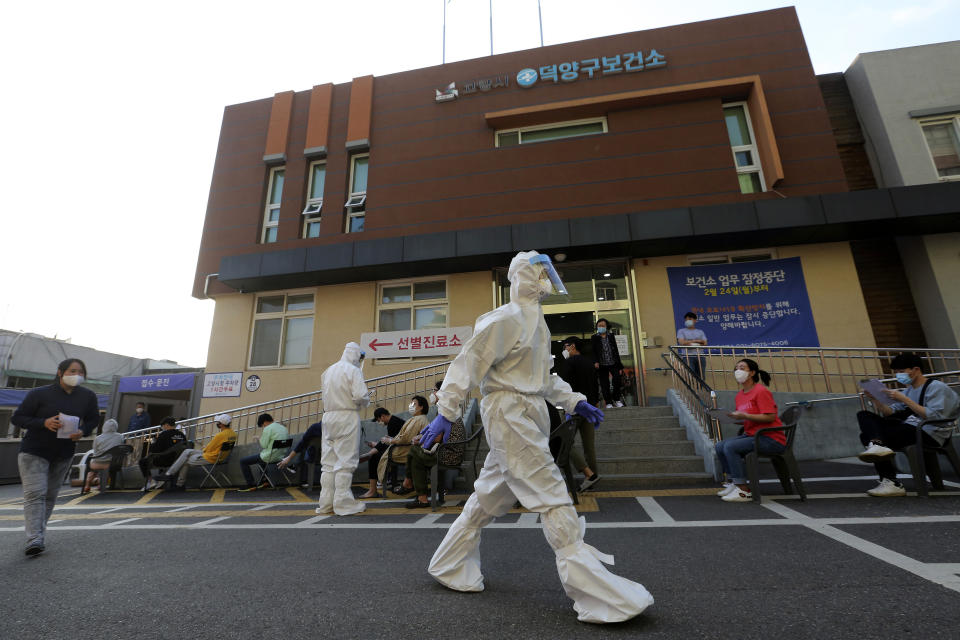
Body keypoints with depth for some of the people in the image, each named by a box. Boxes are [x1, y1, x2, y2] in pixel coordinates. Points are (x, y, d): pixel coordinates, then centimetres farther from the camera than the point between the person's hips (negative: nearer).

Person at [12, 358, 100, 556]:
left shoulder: (87, 396, -2)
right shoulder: (39, 394, -10)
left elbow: (94, 419, 10)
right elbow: (17, 417, -6)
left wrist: (83, 431, -11)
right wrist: (43, 423, -24)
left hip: (64, 454, 3)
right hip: (34, 451, -3)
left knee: (50, 495, 12)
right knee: (35, 493, -11)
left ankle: (38, 532, 27)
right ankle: (34, 539, -12)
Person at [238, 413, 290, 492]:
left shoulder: (268, 429, -14)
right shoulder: (283, 427, 10)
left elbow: (264, 445, -14)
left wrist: (261, 438, 6)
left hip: (269, 457, -9)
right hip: (280, 456, 9)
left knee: (243, 461, 5)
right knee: (260, 455, 38)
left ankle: (251, 485, 7)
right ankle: (265, 481, 33)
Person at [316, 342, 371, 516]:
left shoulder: (329, 370, 15)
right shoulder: (353, 370, -7)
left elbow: (328, 394, 18)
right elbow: (360, 395, -18)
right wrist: (365, 403, 4)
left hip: (328, 416, 7)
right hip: (347, 416, -7)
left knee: (328, 461, 10)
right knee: (346, 460, -1)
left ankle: (326, 503, 16)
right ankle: (343, 503, 2)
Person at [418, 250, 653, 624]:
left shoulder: (536, 321, 17)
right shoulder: (506, 319, -12)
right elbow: (469, 362, -15)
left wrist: (573, 400, 15)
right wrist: (446, 411, -20)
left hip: (529, 416, 10)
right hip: (510, 414, -10)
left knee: (490, 498, 17)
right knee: (553, 498, -7)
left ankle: (450, 567, 34)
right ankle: (598, 596, 3)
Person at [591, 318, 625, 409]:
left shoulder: (611, 336, 11)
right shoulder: (594, 338, 4)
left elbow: (616, 351, 11)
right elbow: (593, 352, 0)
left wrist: (619, 366, 7)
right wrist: (595, 362, -18)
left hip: (613, 363, 2)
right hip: (602, 365, -2)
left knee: (617, 380, -10)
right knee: (604, 385, -1)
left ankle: (616, 399, 11)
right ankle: (609, 402, 10)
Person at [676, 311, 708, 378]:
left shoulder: (700, 332, 19)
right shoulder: (681, 331, 12)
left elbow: (705, 343, 5)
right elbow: (681, 342, -5)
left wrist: (689, 342, -5)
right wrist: (696, 341, -1)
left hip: (700, 356, 3)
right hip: (688, 356, -3)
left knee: (701, 377, 0)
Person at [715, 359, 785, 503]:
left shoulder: (761, 391, -14)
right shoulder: (739, 395, 12)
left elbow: (770, 417, -21)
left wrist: (744, 416, -23)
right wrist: (734, 416, 1)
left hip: (771, 439, -9)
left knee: (730, 446, -24)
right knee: (720, 446, -4)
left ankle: (744, 491, -15)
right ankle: (733, 483, 9)